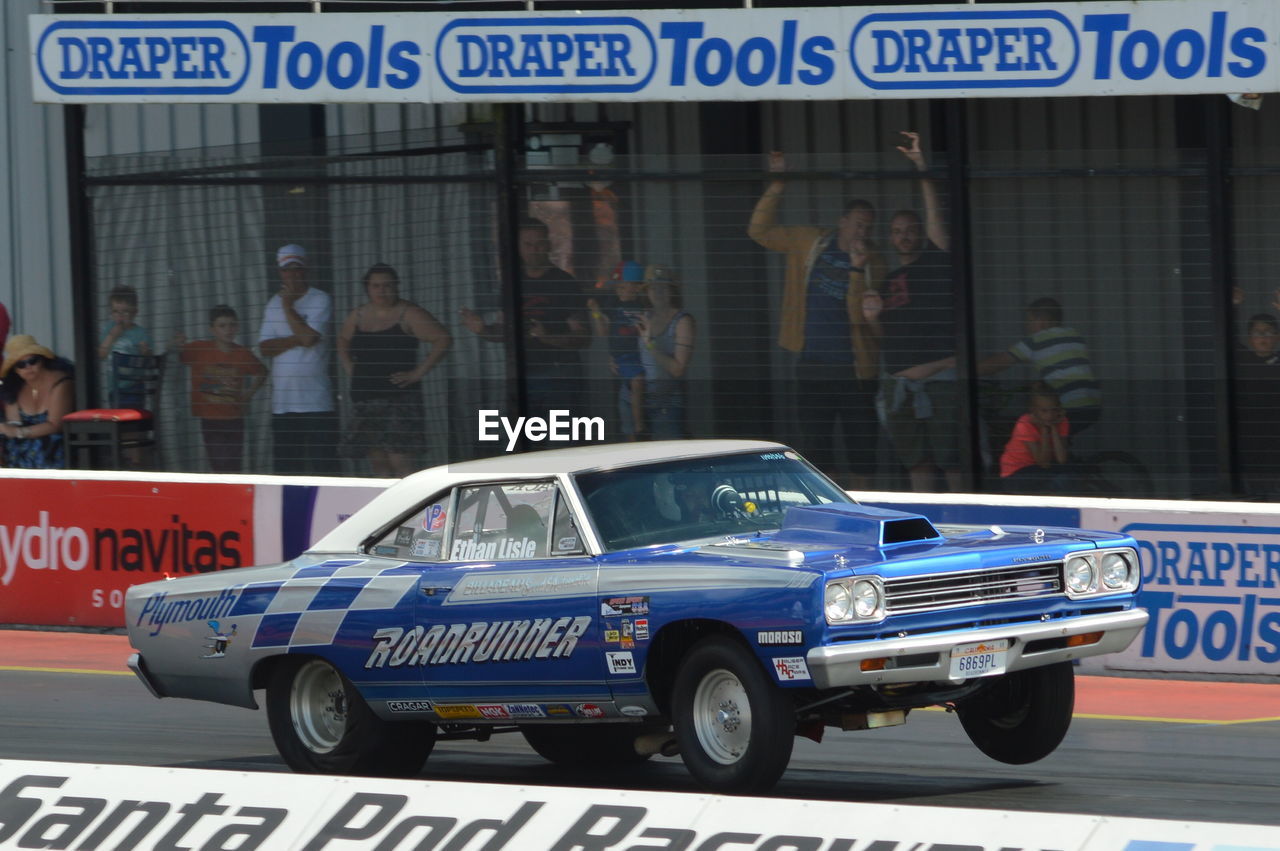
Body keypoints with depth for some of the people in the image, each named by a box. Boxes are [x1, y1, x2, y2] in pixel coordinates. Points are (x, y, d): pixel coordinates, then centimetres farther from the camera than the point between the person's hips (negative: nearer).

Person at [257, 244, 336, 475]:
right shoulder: (274, 304, 13)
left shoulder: (320, 300, -1)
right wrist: (297, 340, -9)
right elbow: (265, 347, 4)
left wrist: (288, 306, -4)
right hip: (282, 401, 4)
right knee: (285, 466, 4)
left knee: (320, 465, -9)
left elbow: (309, 337, -15)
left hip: (315, 401, -4)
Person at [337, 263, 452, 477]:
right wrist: (349, 369, 15)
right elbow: (343, 341, 32)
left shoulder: (408, 315, -5)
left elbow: (443, 339, -11)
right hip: (366, 401, 6)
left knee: (400, 461, -15)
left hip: (400, 398, -6)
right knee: (377, 461, 6)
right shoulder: (358, 316, 12)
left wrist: (418, 372, -13)